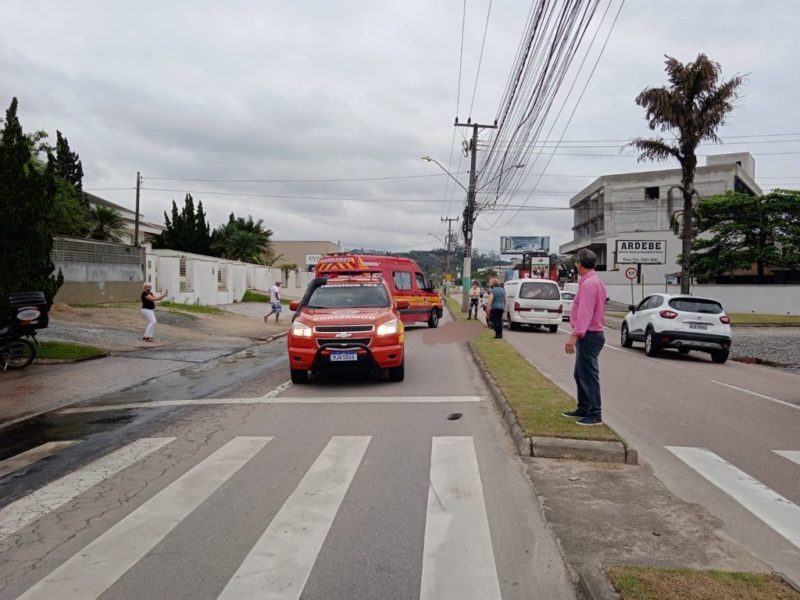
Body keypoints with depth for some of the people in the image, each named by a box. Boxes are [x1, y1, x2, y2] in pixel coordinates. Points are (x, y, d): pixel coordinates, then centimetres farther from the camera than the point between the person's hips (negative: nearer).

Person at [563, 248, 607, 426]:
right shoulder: (595, 281, 15)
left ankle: (595, 415, -1)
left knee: (589, 376, -6)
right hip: (589, 335, 11)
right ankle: (583, 409, 28)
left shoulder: (588, 284, -18)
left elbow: (584, 312, -27)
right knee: (580, 375, 19)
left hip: (588, 336, -11)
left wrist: (575, 335, -32)